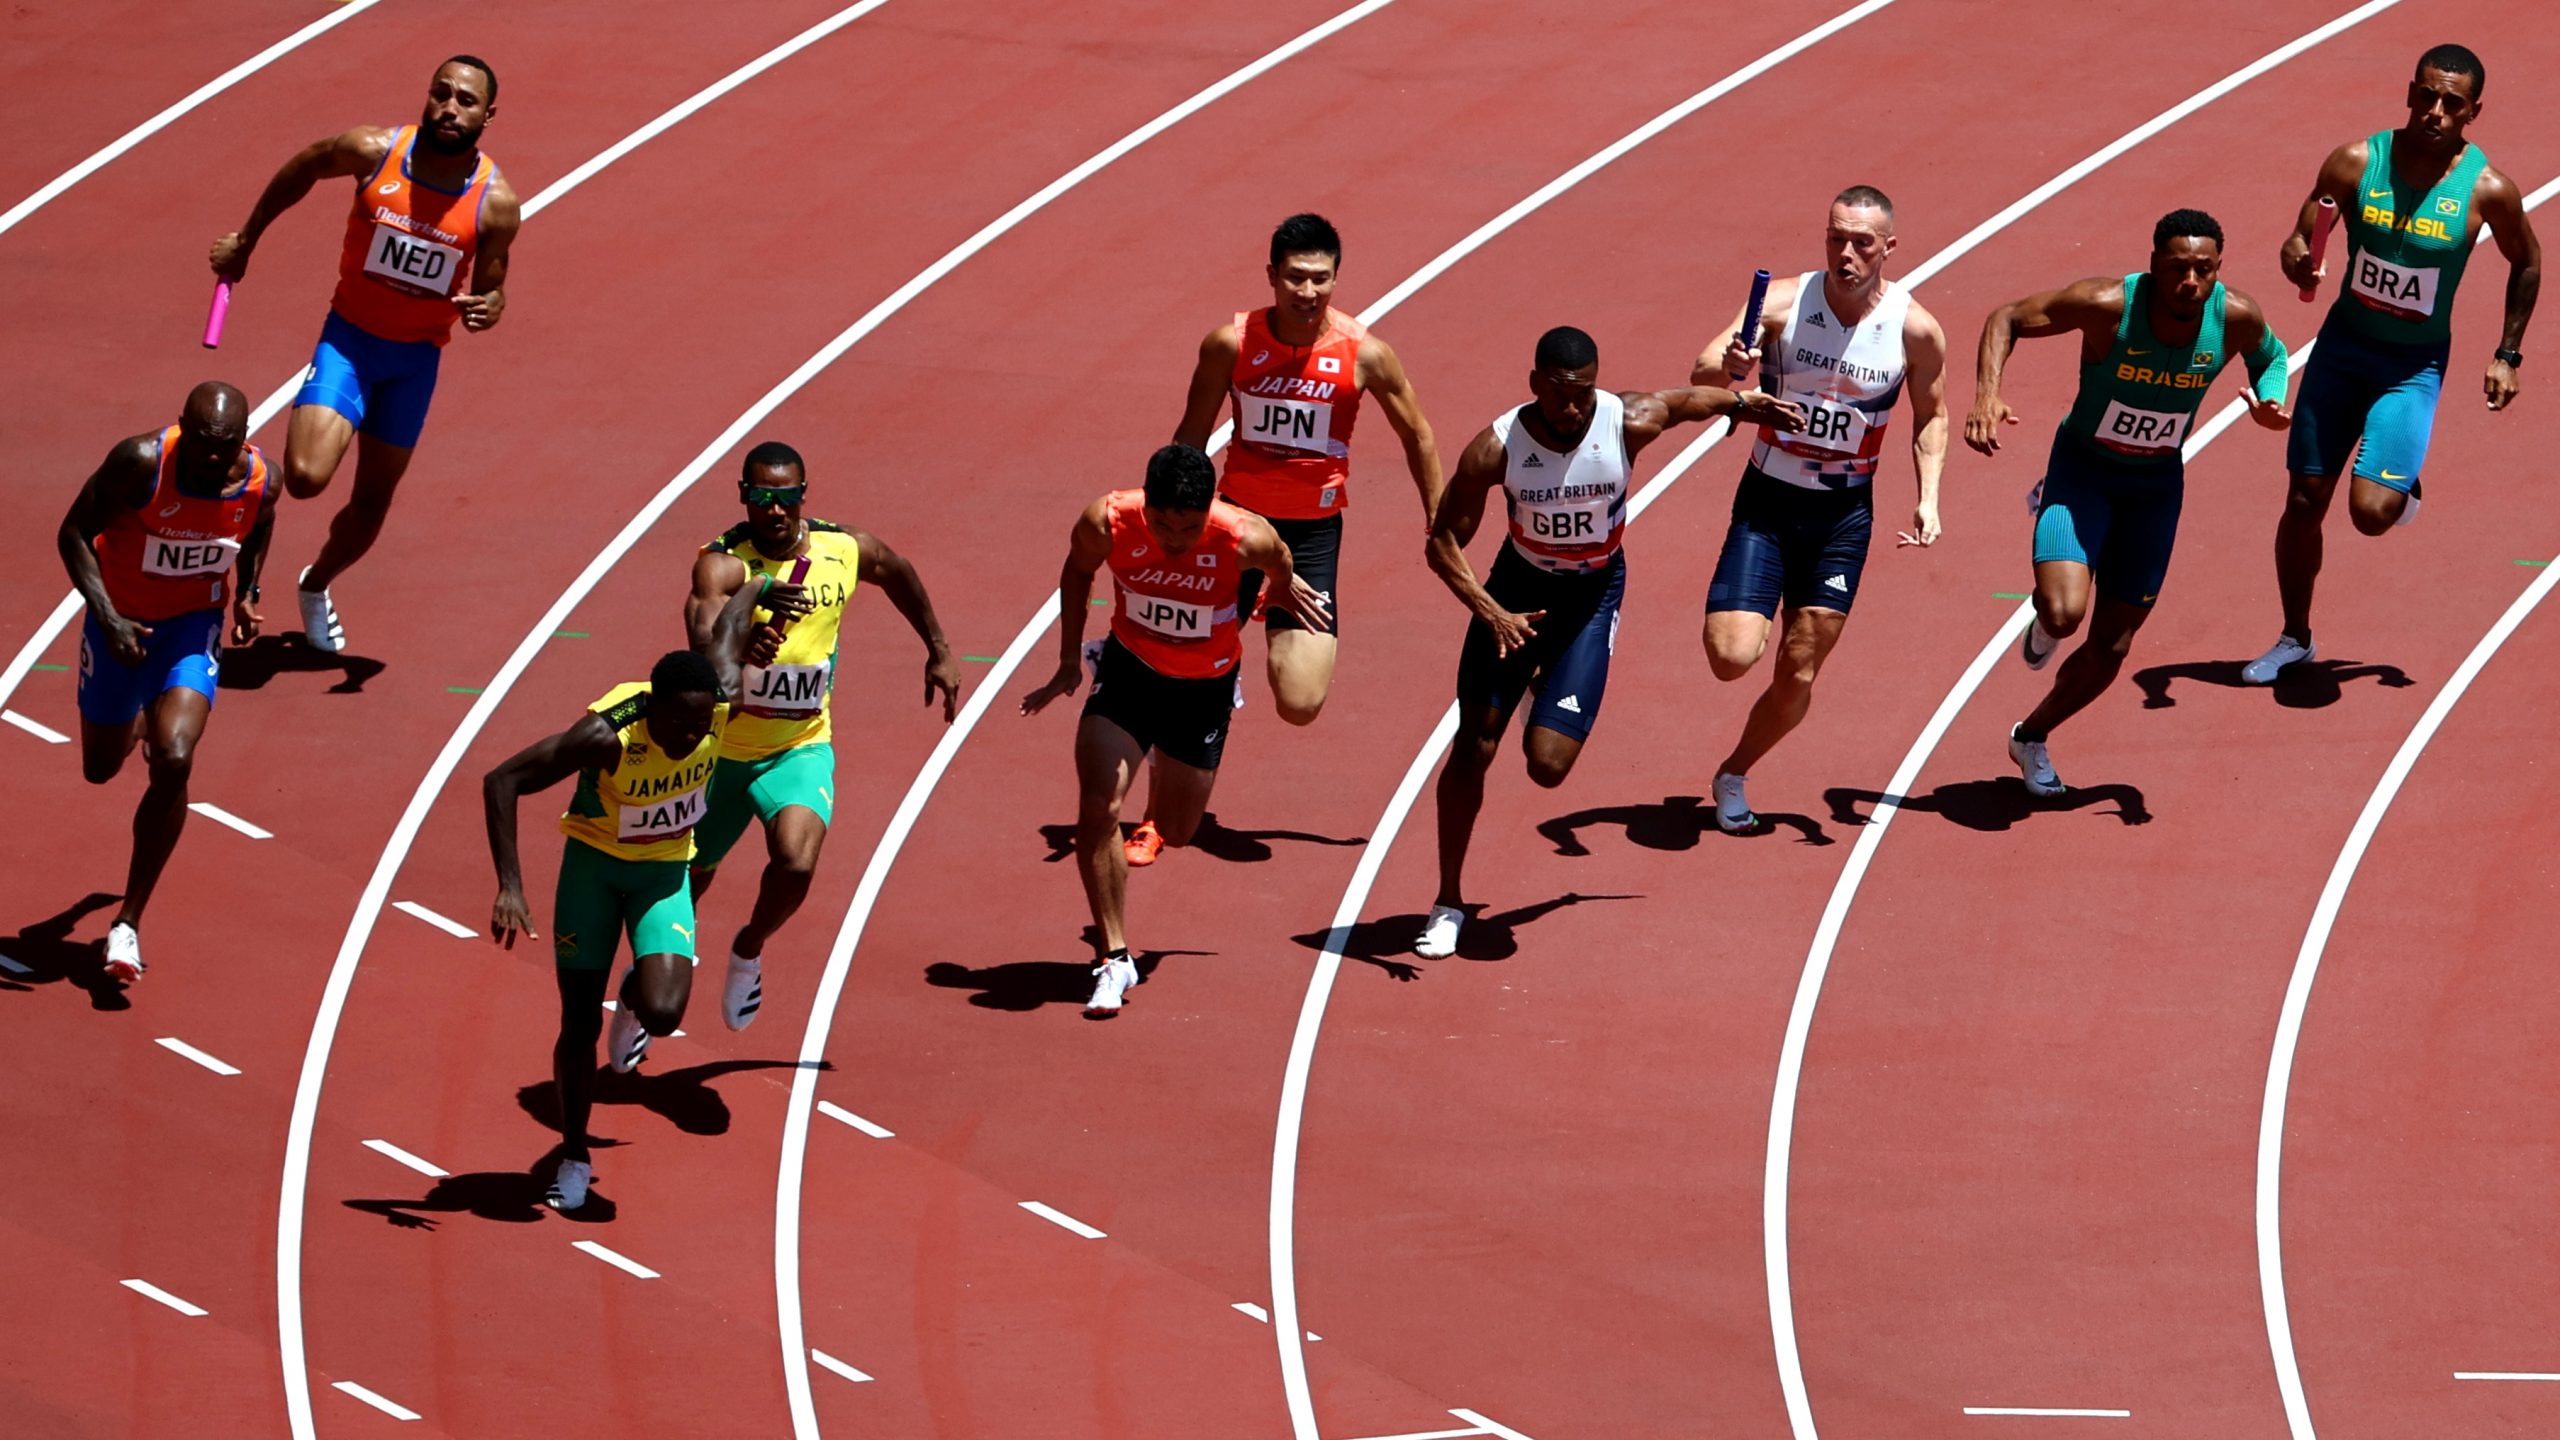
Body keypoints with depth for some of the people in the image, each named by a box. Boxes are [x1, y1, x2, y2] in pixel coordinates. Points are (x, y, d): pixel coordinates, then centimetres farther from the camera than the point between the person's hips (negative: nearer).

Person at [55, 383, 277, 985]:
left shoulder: (260, 479, -18)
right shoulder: (141, 464, -30)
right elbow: (75, 533, -19)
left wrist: (248, 592, -1)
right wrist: (108, 619, -29)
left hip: (193, 626, 1)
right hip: (122, 623, -1)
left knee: (174, 763, -20)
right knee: (100, 769, 16)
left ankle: (128, 922, -8)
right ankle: (139, 724, 58)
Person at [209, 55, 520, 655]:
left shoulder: (495, 201, -13)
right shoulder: (375, 152, -16)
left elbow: (491, 288, 0)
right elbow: (302, 168, 4)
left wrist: (488, 308, -25)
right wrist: (245, 240, 13)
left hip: (417, 357, 2)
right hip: (351, 336, -2)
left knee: (373, 501, 14)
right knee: (306, 477, -23)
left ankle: (316, 585, 43)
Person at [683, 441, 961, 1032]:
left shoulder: (846, 552, -9)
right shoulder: (724, 563, -23)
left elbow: (898, 573, 16)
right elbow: (704, 628, -44)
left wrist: (939, 650, 22)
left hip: (801, 748, 1)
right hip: (721, 752, -1)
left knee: (796, 861, -25)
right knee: (689, 877, 14)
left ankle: (749, 950, 7)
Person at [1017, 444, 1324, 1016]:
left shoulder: (1243, 539, -31)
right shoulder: (1107, 525, -28)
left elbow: (1280, 567, -5)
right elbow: (1077, 570, -3)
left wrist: (1284, 584, 17)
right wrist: (1068, 662, 1)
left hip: (1204, 686, 0)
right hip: (1130, 669, 0)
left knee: (1177, 831, 15)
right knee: (1098, 809, -18)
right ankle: (1113, 956, -3)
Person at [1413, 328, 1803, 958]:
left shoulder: (1630, 423, -23)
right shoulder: (1497, 448, -24)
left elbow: (1689, 400, 1)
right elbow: (1444, 542, -17)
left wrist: (1745, 405, 20)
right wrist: (1493, 614, -32)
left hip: (1593, 592, 0)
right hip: (1518, 585, 0)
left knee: (1548, 765, -11)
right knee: (1473, 747, -6)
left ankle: (1549, 689, 29)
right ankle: (1448, 903, 12)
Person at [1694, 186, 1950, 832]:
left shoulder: (1915, 330, -10)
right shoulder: (1784, 303, -14)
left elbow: (1930, 415, 7)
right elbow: (1700, 374, -21)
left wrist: (1927, 499, -6)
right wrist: (1729, 366, -45)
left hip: (1844, 514, 1)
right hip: (1767, 503, -1)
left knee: (1798, 675, 3)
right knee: (1731, 657, -15)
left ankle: (1734, 774, 29)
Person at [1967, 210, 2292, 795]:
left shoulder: (2236, 318, -19)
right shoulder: (2107, 306, -28)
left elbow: (2271, 354, 6)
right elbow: (2007, 318, -16)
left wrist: (2270, 401, -17)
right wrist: (1987, 395, -33)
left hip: (2156, 483, 3)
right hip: (2083, 467, -3)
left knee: (2110, 649, 10)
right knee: (2064, 613, -26)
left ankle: (2032, 736, 38)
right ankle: (2045, 622, 13)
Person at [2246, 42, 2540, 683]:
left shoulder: (2487, 190, -15)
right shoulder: (2356, 163, -13)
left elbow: (2526, 264, 4)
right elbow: (2298, 241, -6)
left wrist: (2508, 354, 4)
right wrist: (2299, 262, -30)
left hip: (2415, 364, -2)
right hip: (2342, 346, 2)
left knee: (2372, 511, -17)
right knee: (2306, 500, 6)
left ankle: (2405, 486, 21)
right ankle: (2295, 638, 25)